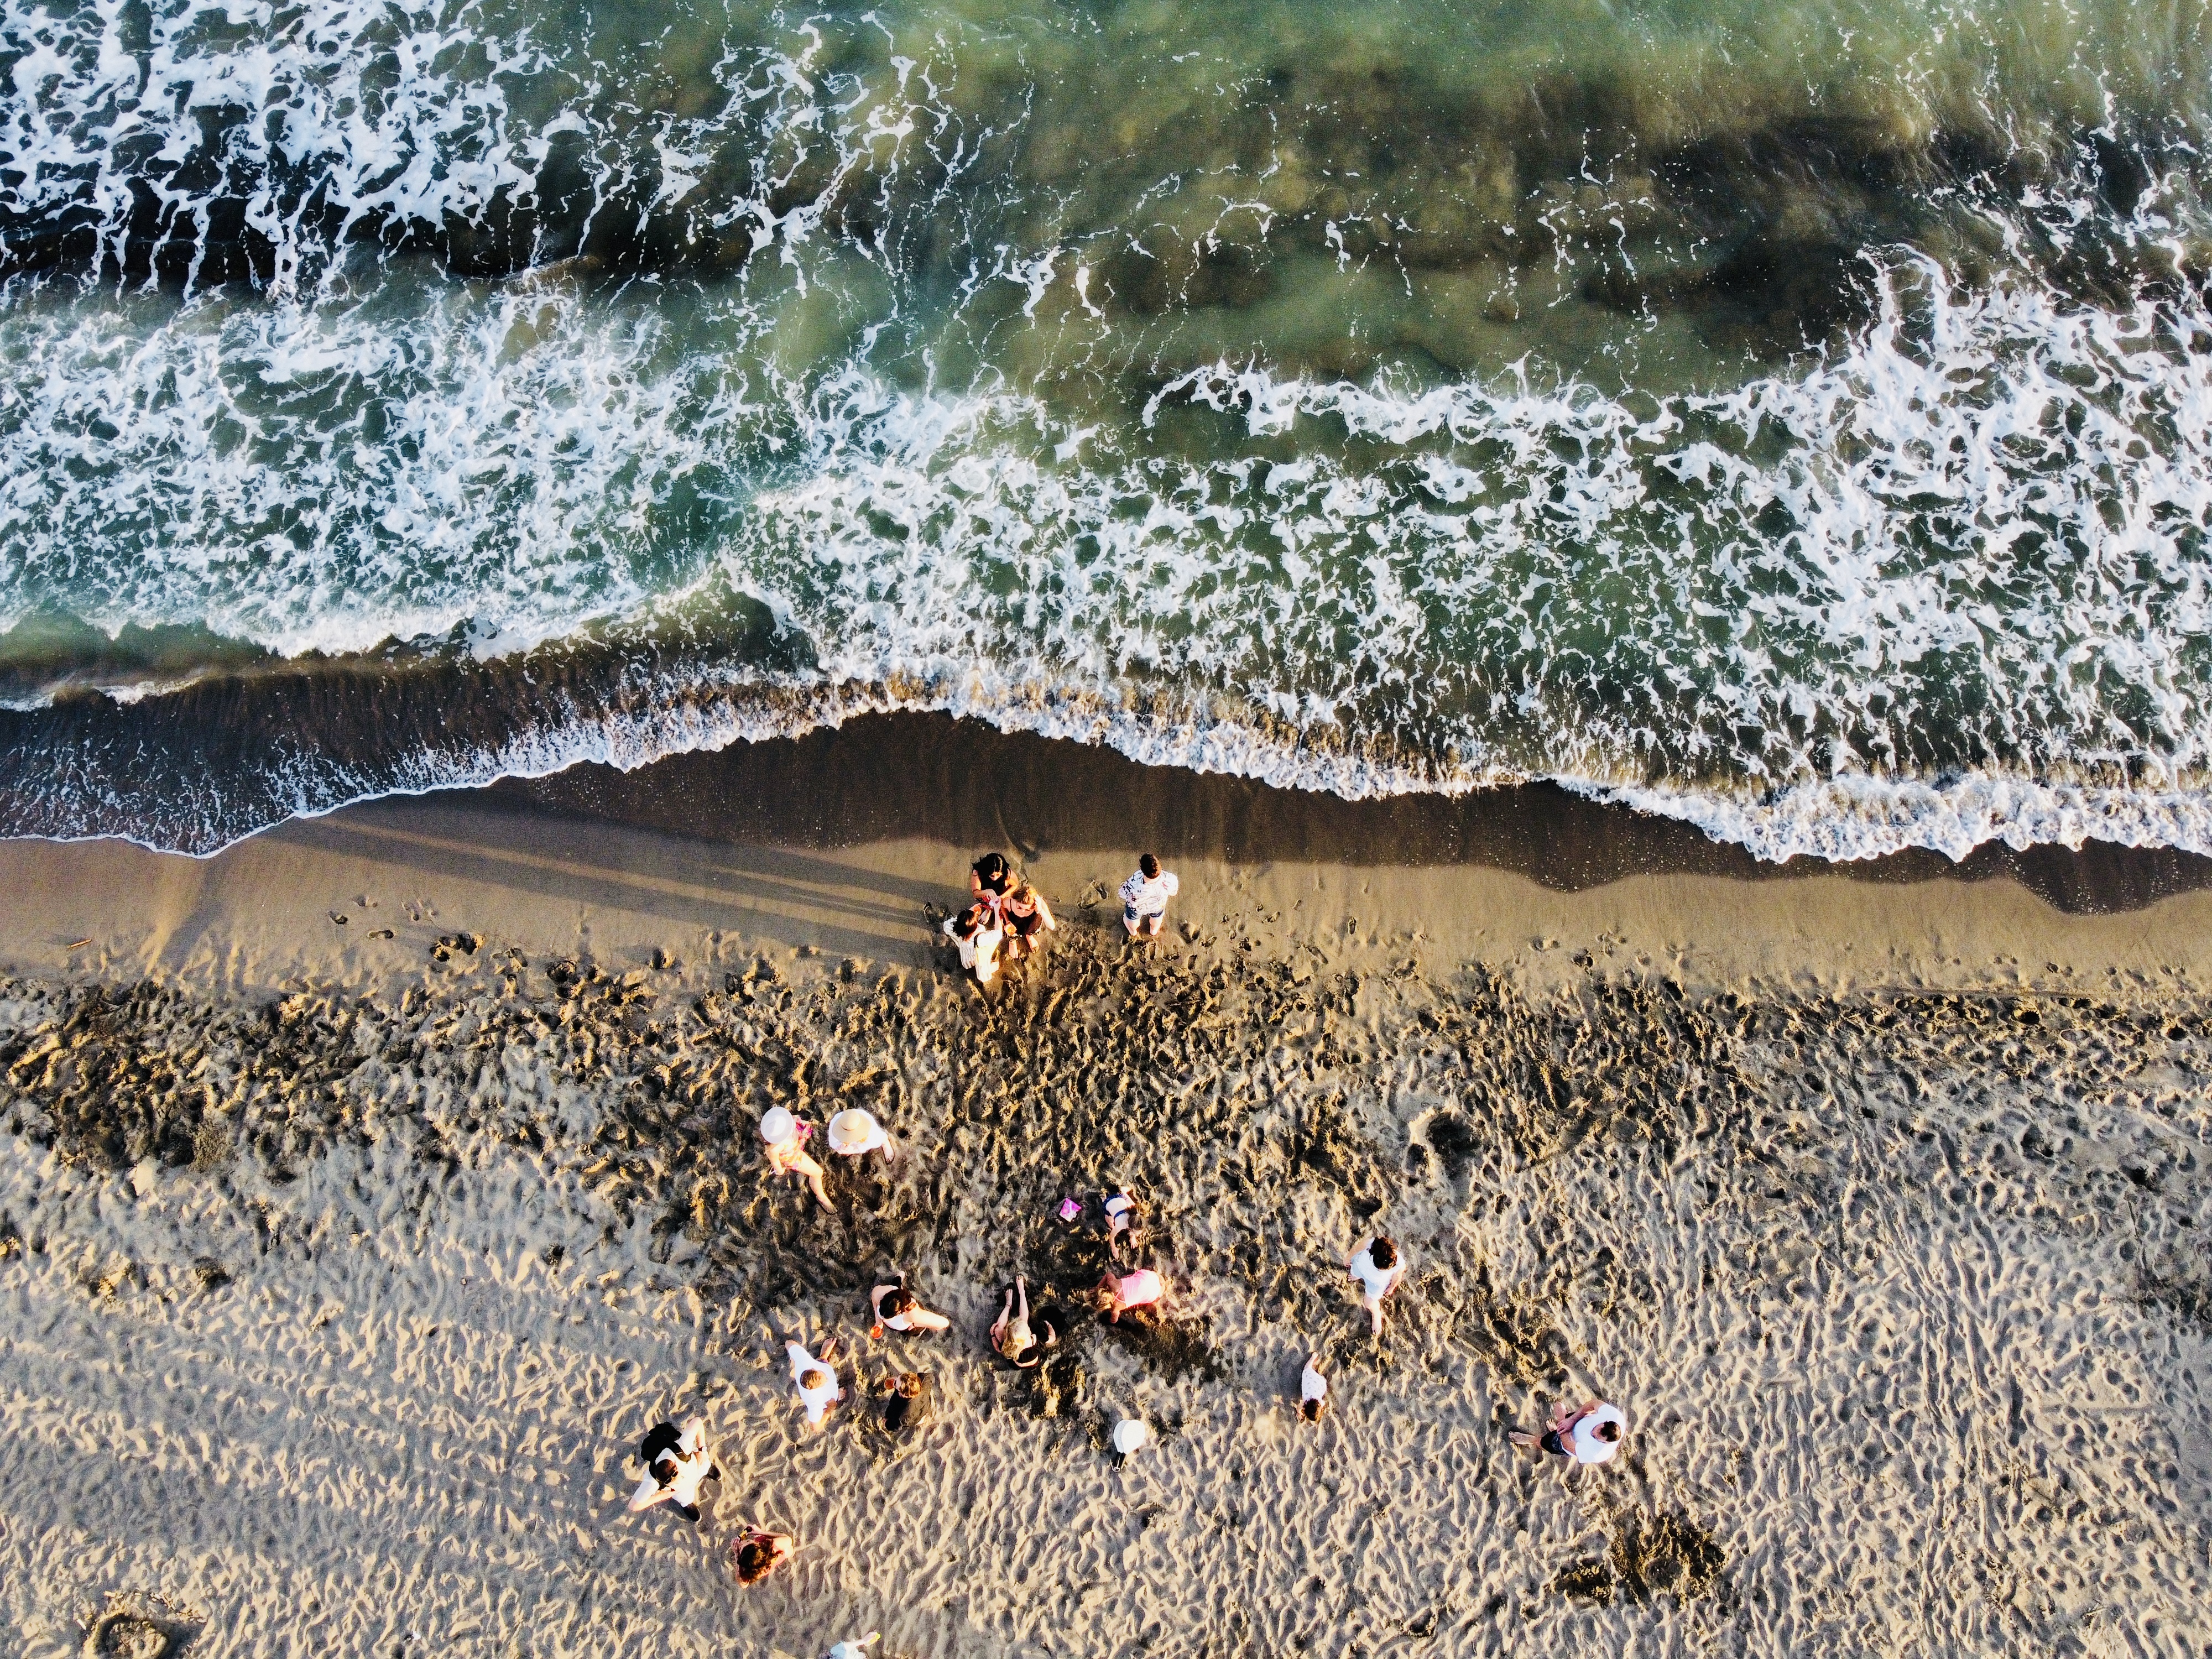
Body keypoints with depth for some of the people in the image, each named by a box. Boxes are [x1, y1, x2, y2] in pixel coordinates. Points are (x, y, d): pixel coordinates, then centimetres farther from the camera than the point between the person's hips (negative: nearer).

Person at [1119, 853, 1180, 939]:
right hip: (1158, 905, 2)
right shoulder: (1170, 880, -40)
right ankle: (1154, 931, 68)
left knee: (1133, 917, 35)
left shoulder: (1133, 886, -46)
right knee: (1157, 915, 37)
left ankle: (1133, 932, 66)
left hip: (1137, 907, -1)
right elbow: (1173, 893, -16)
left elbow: (1123, 895, -23)